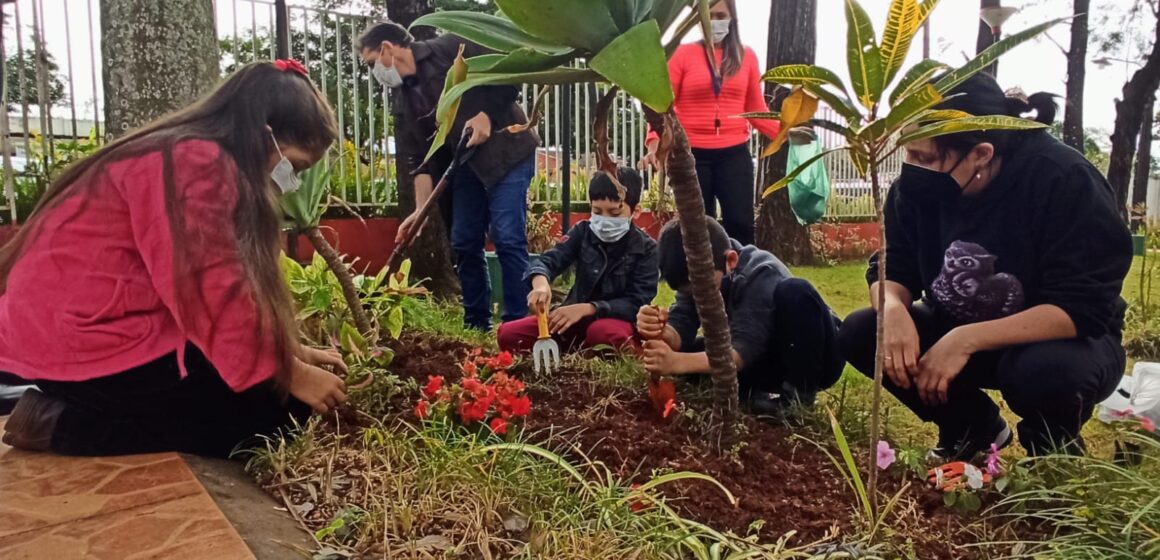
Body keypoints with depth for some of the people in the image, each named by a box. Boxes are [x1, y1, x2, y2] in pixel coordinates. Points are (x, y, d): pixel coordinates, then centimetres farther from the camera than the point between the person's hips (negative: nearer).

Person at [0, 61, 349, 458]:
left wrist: (290, 351, 8)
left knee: (280, 380, 13)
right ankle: (66, 425, -6)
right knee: (278, 401, -9)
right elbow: (215, 299, -23)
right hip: (88, 341, -11)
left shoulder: (186, 158, 15)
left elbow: (222, 289, 14)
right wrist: (289, 372, -13)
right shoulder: (197, 164, -18)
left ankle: (68, 407, 9)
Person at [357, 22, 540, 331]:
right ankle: (476, 325, 17)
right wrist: (421, 210, -1)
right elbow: (421, 160, 7)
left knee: (508, 239, -13)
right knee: (464, 244, 5)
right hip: (466, 164, 7)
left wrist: (486, 115, -17)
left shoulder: (451, 49, -8)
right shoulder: (405, 101, 10)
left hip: (506, 151, -7)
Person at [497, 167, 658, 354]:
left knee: (607, 334, -42)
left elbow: (636, 302, -16)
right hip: (577, 318, 4)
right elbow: (550, 260, -12)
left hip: (617, 320, -3)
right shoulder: (583, 232, 1)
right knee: (508, 334, -15)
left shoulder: (646, 249, -9)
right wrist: (540, 284, -38)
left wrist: (586, 309, -30)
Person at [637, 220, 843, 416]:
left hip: (816, 358, -5)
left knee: (795, 292, -36)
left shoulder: (761, 275, -30)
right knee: (682, 350, -17)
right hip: (767, 357, 6)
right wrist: (660, 333, -47)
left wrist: (676, 362, -52)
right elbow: (681, 324, -23)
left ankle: (798, 390, -20)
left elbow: (744, 349, -39)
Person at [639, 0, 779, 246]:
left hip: (735, 154, 1)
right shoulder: (684, 54, 1)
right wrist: (654, 143, -19)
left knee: (740, 223, -4)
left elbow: (757, 110, 10)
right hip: (693, 156, -1)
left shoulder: (746, 56, 8)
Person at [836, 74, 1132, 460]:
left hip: (1061, 339, -4)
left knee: (1046, 368, -39)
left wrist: (969, 340, -40)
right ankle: (973, 428, 6)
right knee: (859, 333, -17)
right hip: (960, 333, 5)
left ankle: (1053, 446, 0)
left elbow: (1082, 308, -30)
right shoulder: (917, 185, -14)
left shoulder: (1064, 181, -26)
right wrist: (894, 311, -32)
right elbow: (893, 269, -8)